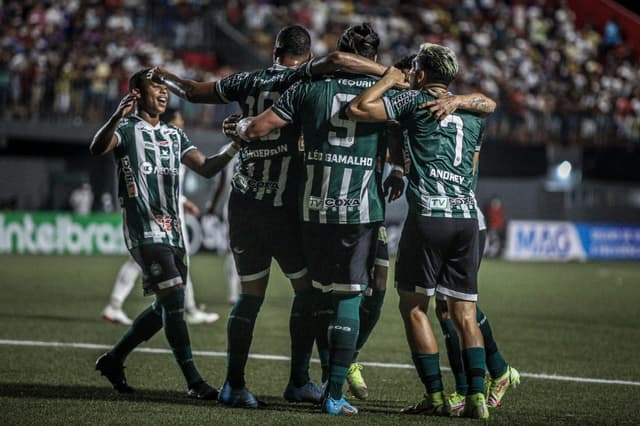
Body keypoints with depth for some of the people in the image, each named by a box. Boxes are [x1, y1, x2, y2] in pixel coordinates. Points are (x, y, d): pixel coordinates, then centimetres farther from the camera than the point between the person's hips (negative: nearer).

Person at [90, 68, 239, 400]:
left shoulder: (174, 135, 19)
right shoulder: (127, 129, -3)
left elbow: (206, 168, 13)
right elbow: (97, 149, -23)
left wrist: (234, 148, -5)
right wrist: (116, 119, -44)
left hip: (172, 230, 8)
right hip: (144, 231, -8)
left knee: (166, 308, 10)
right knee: (173, 301, -14)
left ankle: (113, 360, 25)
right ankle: (193, 381, -12)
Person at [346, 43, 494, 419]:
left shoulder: (416, 101, 0)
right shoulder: (473, 113, 18)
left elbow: (358, 109, -7)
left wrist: (390, 79, 9)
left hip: (428, 215, -5)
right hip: (467, 215, 5)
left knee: (414, 305, 5)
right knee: (464, 312, 7)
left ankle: (436, 397, 1)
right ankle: (477, 396, -3)